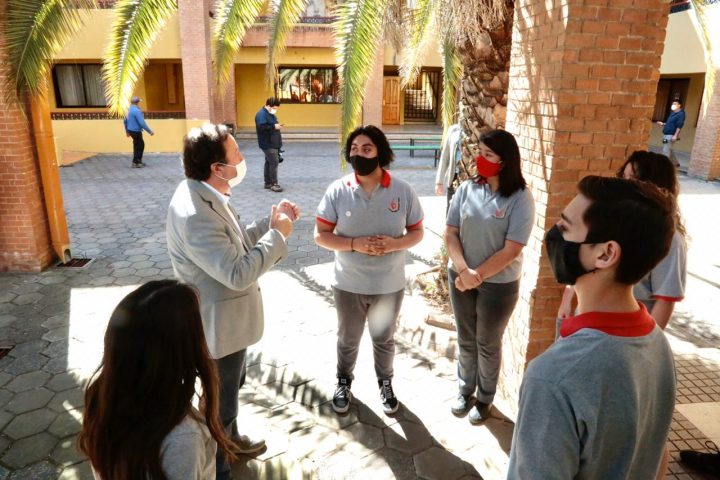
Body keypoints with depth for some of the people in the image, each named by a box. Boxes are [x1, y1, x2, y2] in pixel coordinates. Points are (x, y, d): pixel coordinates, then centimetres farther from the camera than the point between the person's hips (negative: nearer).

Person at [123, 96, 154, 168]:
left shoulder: (129, 110, 9)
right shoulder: (137, 111, -19)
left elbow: (125, 121, 17)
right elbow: (142, 123, -24)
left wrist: (127, 131, 28)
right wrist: (150, 131, -18)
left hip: (131, 130, 9)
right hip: (136, 131, -9)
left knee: (141, 144, 19)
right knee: (138, 147, 3)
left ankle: (139, 161, 24)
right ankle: (135, 163, 9)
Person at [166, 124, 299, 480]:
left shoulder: (206, 195, -1)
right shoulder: (194, 214, -33)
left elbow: (233, 245, 9)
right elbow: (239, 272, -33)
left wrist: (269, 223, -2)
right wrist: (278, 234, -23)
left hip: (226, 317, 10)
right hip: (219, 325, -10)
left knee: (230, 387, 31)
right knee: (219, 401, 13)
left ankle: (229, 438, 55)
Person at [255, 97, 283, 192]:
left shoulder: (271, 113, 17)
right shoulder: (261, 114, -15)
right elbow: (261, 127, -28)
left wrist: (277, 126, 12)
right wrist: (274, 126, -23)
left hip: (273, 143, 10)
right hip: (268, 144, -10)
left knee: (269, 162, 13)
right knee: (274, 162, -13)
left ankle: (268, 183, 19)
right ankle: (273, 184, -8)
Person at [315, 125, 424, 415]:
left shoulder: (403, 191, -10)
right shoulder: (337, 191, -12)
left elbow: (417, 232, -2)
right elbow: (321, 235, -9)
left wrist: (393, 244, -22)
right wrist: (355, 244, -24)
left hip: (389, 285, 0)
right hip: (348, 285, 0)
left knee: (384, 339, 22)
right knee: (347, 340, 21)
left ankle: (385, 384, 48)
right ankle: (344, 382, 48)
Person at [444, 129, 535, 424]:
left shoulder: (520, 198, -15)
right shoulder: (467, 188, -6)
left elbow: (511, 250, -17)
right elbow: (450, 234, -5)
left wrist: (478, 275, -18)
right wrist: (463, 270, -18)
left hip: (499, 284, -3)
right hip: (460, 277, 3)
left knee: (488, 344, 14)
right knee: (465, 340, 19)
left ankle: (485, 399, 38)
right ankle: (465, 391, 42)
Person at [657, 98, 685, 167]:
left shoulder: (681, 114, -12)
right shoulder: (673, 112, 16)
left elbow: (679, 126, -19)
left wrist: (675, 136, -25)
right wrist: (663, 124, 13)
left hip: (671, 135, -10)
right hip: (666, 134, 10)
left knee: (666, 151, -10)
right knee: (669, 150, 18)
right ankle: (675, 163, 31)